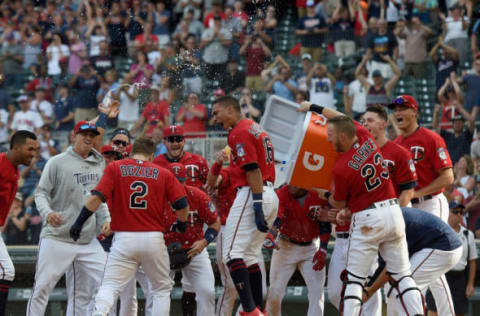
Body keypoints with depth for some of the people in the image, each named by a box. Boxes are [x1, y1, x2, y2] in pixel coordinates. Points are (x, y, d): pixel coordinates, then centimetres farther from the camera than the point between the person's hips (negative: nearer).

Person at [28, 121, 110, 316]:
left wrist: (105, 219, 4)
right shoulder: (57, 163, -3)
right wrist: (47, 212, -25)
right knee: (42, 288, -5)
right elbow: (41, 193, -6)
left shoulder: (99, 164, 13)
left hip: (88, 240, 5)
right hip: (57, 238, -5)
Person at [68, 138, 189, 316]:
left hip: (124, 239, -1)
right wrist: (181, 224, 23)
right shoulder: (164, 174, 8)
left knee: (110, 286, -2)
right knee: (162, 289, 16)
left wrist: (79, 223, -1)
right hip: (153, 238, 1)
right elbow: (182, 205, 2)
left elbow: (97, 198, -7)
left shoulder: (115, 168, 5)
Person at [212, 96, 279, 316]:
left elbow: (253, 171, -17)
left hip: (251, 194, -10)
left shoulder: (240, 132, -8)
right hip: (270, 195, 10)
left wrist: (257, 207, -22)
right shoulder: (256, 129, 21)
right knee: (249, 255, 15)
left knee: (232, 253, -12)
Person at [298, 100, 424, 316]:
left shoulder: (341, 169, -16)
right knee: (402, 276, 9)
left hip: (367, 219, -6)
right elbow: (341, 118, 19)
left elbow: (339, 204, 1)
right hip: (394, 212, 6)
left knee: (354, 279, 2)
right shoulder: (366, 137, -1)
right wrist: (313, 108, 26)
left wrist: (325, 194, 21)